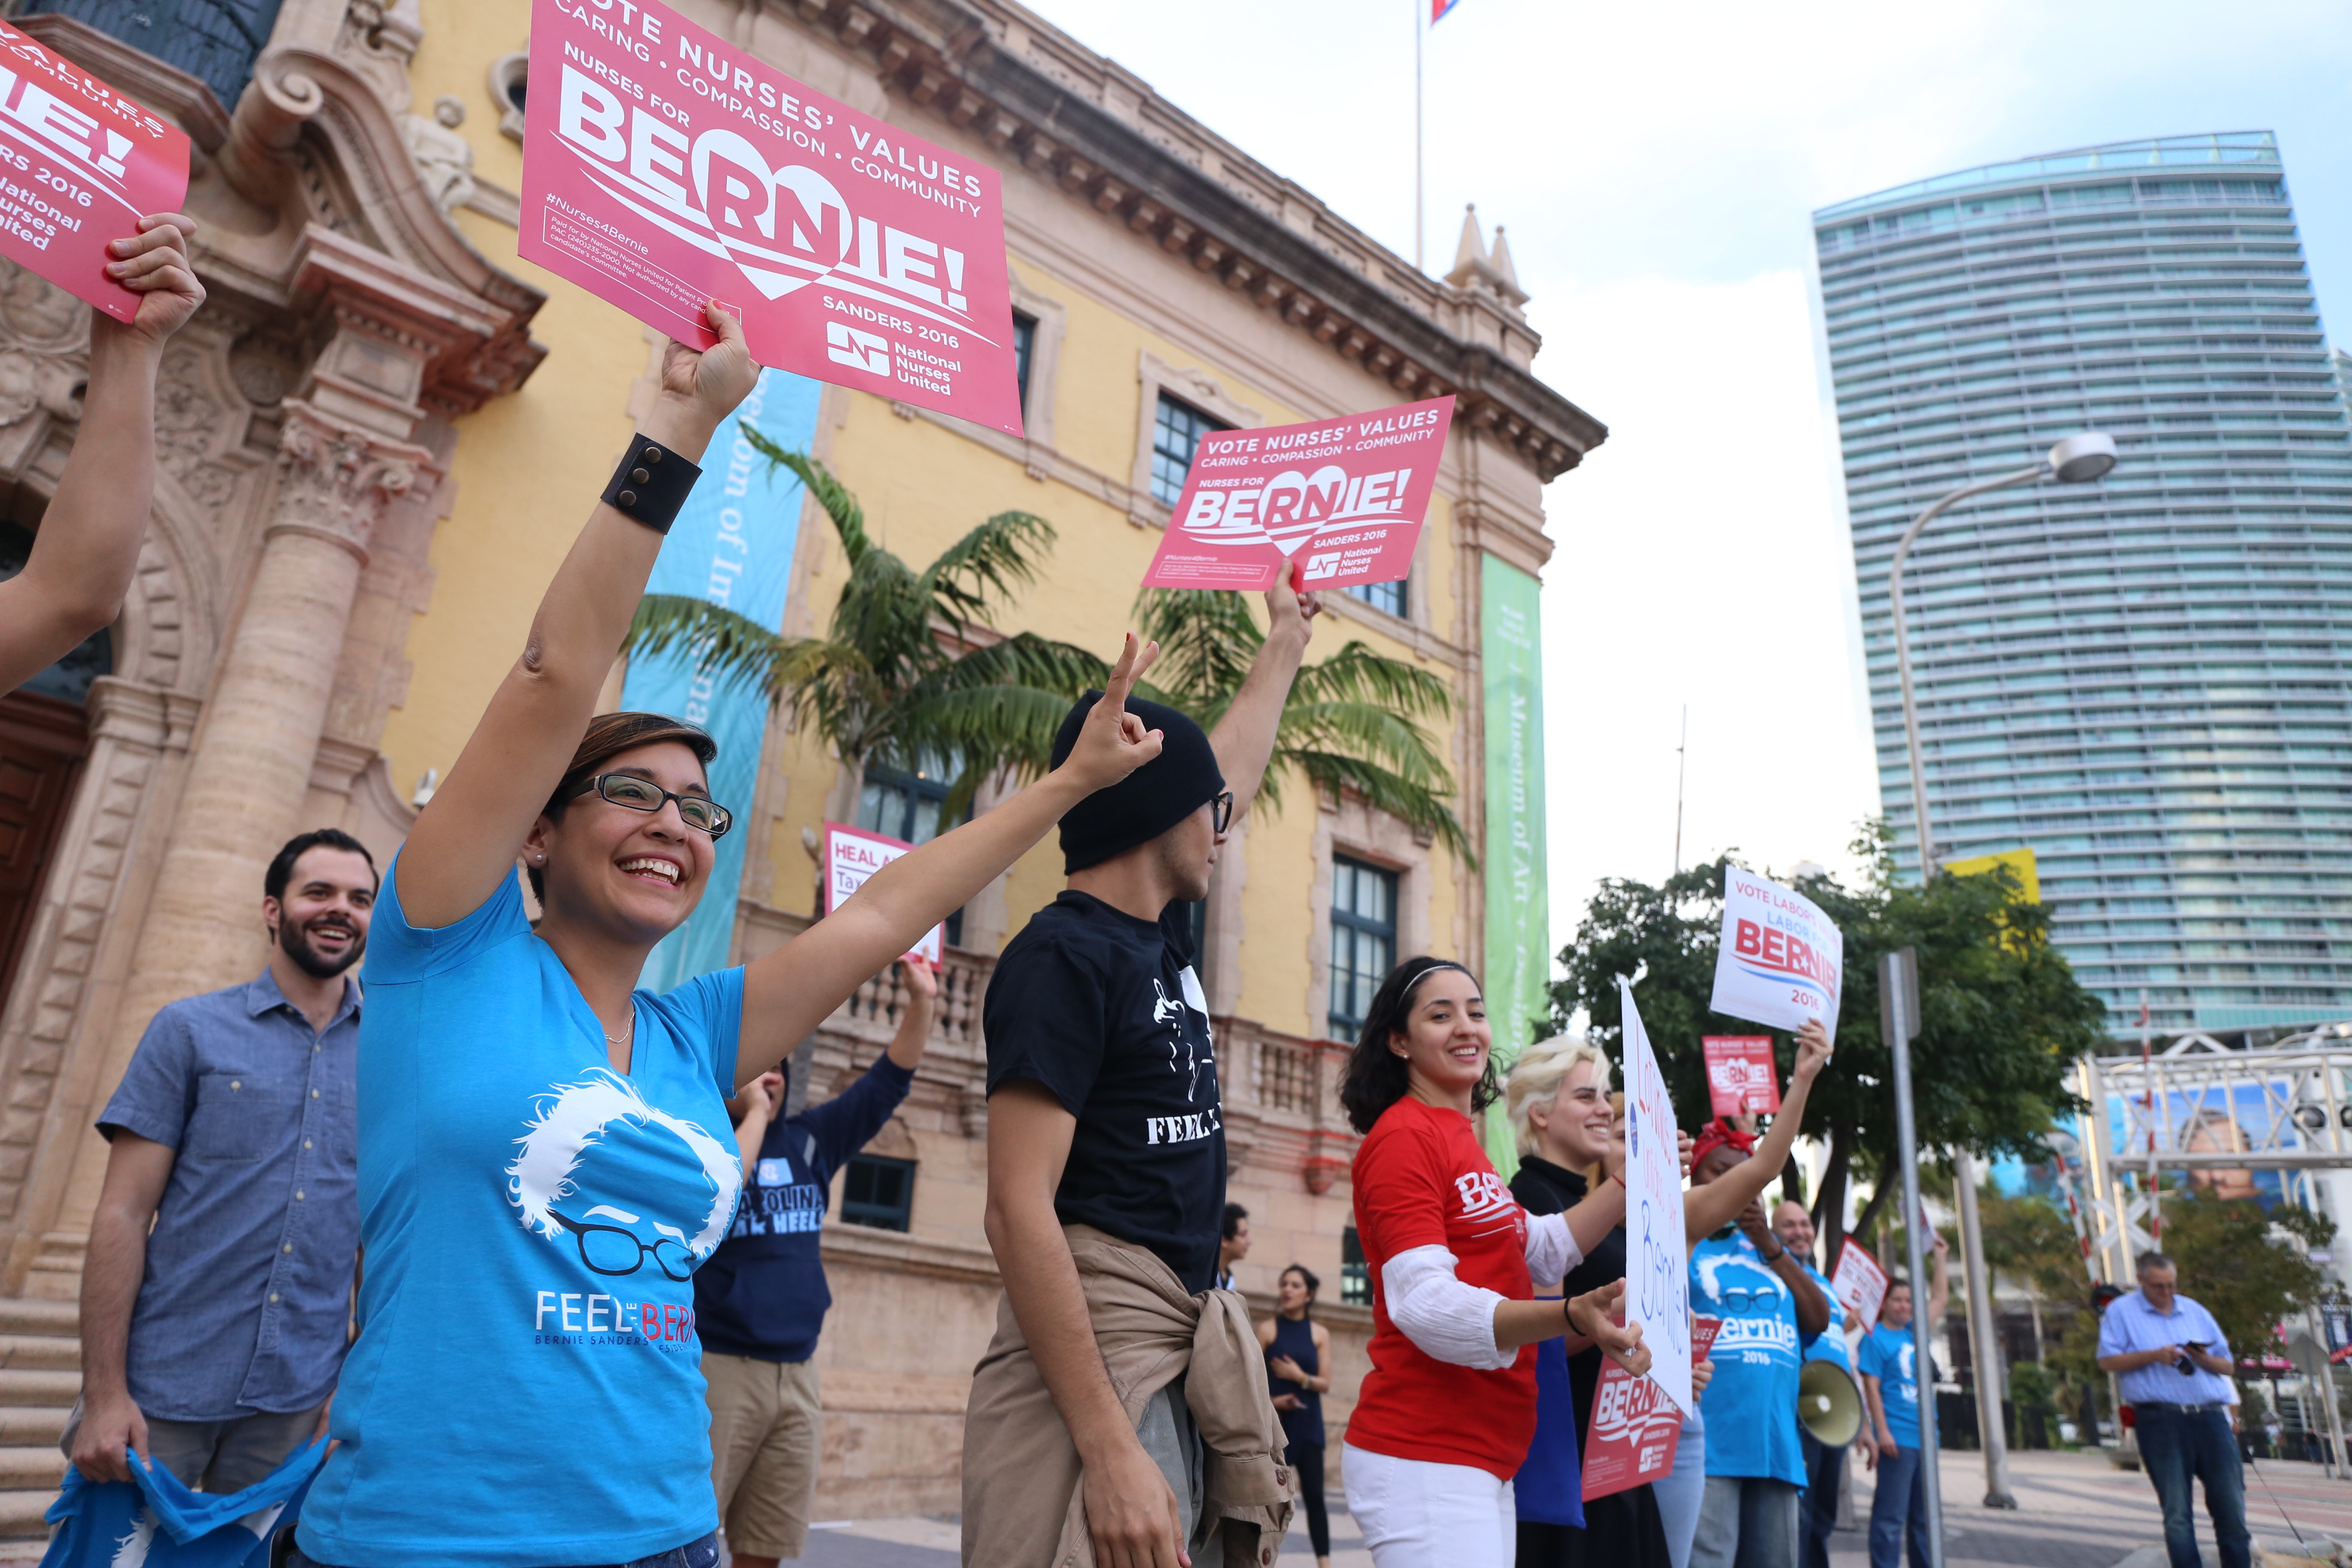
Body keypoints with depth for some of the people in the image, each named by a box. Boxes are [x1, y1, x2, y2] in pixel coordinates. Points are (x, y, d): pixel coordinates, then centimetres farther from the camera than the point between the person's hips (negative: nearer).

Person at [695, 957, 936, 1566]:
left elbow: (886, 1083, 7)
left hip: (797, 1372, 5)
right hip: (715, 1365, -5)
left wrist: (920, 1002, -4)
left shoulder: (809, 1139, 10)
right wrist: (755, 1113, -12)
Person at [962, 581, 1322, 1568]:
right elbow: (1019, 1211, -20)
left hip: (1185, 1344, 9)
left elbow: (1231, 768, 29)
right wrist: (1110, 1451, -25)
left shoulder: (1162, 933, 11)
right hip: (1093, 1342, -9)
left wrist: (1286, 643, 41)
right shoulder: (1065, 955, -14)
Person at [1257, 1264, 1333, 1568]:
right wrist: (1270, 1399, -18)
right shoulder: (1268, 1329, 0)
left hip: (1308, 1424, 1)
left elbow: (1325, 1384, 1)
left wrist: (1301, 1377, -16)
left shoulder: (1320, 1334, 4)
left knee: (1314, 1495, -2)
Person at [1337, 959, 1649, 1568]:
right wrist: (1572, 1316, -37)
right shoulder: (1402, 1137, -14)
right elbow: (1426, 1304, -25)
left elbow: (1544, 1251, 22)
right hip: (1424, 1457, -10)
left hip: (1484, 1458, 10)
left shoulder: (1459, 1140, 18)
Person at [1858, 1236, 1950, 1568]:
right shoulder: (1876, 1338, -5)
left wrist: (1939, 1256, 22)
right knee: (1891, 1515, -8)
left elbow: (1940, 1299, 23)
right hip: (1897, 1438, -7)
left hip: (1924, 1438, 7)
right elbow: (1871, 1387, -10)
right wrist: (1881, 1432, -17)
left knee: (1924, 1516, 12)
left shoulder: (1915, 1332, 13)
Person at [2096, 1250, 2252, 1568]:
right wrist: (2154, 1356, -13)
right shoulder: (2121, 1311, 6)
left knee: (2231, 1505, 1)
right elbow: (2107, 1361, -3)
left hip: (2209, 1416, 4)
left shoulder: (2196, 1312, 19)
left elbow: (2227, 1364, 17)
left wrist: (2204, 1360, -4)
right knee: (2177, 1511, -2)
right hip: (2160, 1420, -4)